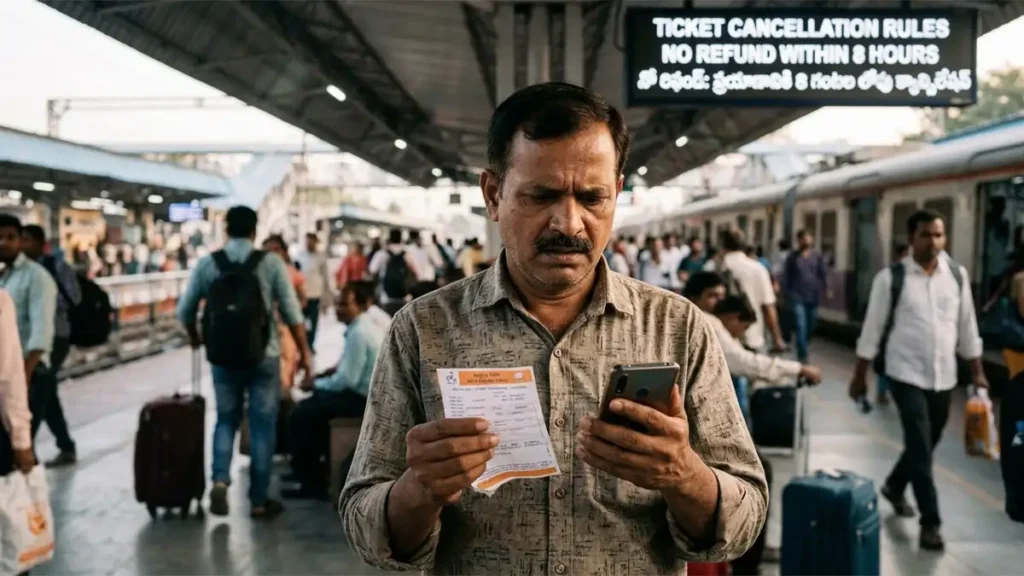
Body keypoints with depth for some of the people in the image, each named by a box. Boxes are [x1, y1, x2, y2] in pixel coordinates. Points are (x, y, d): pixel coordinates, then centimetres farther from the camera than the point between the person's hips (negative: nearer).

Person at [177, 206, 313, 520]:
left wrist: (195, 338, 26)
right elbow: (292, 312, -6)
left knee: (226, 420, 19)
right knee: (262, 426, 8)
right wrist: (304, 352, 4)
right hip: (263, 355, -2)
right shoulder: (271, 262, -6)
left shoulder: (207, 264, 0)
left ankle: (220, 480, -2)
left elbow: (185, 310, 6)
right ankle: (258, 500, 13)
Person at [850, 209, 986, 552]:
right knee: (921, 448, -7)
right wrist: (859, 375, -1)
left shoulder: (957, 275, 2)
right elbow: (872, 328, -4)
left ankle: (894, 486, 44)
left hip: (943, 377, 5)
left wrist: (978, 372, 9)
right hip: (907, 375, -5)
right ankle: (930, 523, 2)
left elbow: (967, 326, 9)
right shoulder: (891, 277, -10)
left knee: (926, 444, 17)